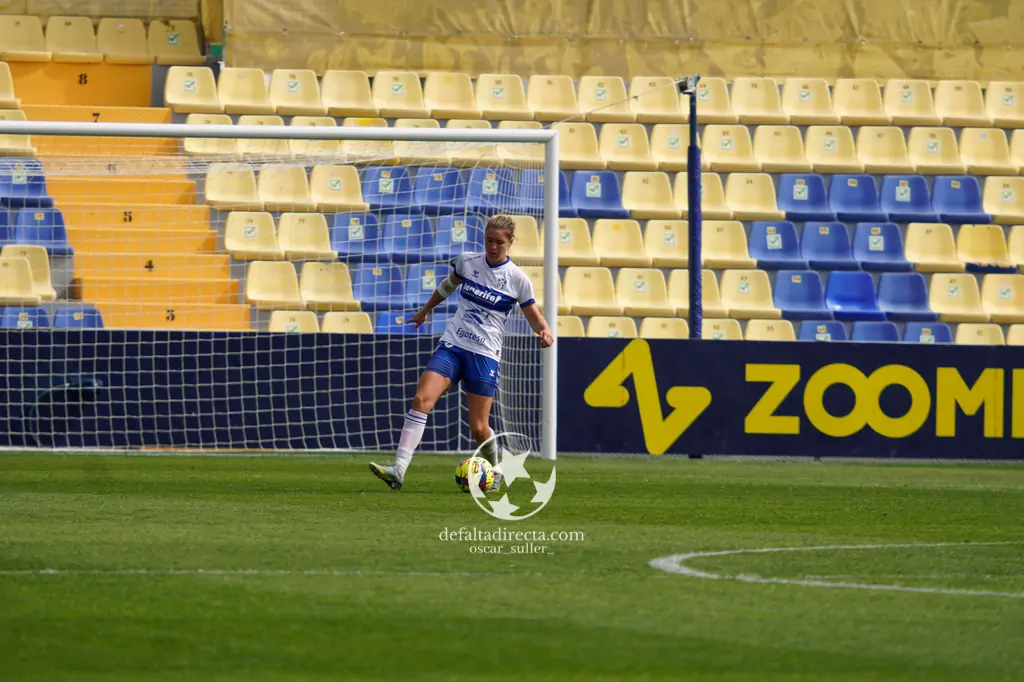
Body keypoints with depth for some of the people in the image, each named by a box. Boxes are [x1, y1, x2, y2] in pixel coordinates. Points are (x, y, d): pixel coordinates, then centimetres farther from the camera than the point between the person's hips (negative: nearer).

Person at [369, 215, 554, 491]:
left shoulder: (518, 279, -3)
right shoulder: (466, 262, 6)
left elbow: (535, 319, 3)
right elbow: (449, 284, 27)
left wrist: (545, 333, -20)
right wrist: (426, 310, 39)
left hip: (484, 354, -3)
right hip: (451, 344, 3)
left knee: (479, 428, -4)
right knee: (421, 399, -20)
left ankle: (494, 472, 29)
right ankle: (398, 469, -26)